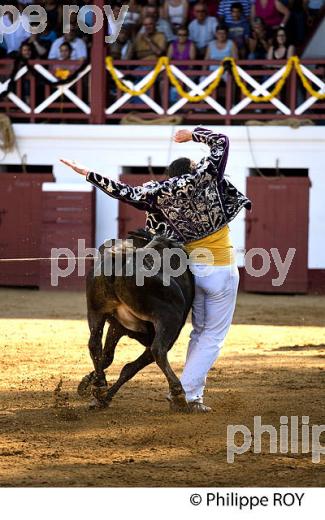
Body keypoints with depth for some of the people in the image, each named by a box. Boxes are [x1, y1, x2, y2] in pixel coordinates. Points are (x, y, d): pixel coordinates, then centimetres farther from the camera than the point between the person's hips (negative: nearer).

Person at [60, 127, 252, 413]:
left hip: (191, 268, 4)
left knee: (200, 331, 20)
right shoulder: (205, 175, -10)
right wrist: (193, 135, 15)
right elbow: (221, 140, 0)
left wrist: (87, 173, 10)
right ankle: (188, 393, -4)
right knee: (213, 336, 2)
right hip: (221, 270, -4)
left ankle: (192, 391, 20)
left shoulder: (161, 192, -2)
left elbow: (127, 192, 1)